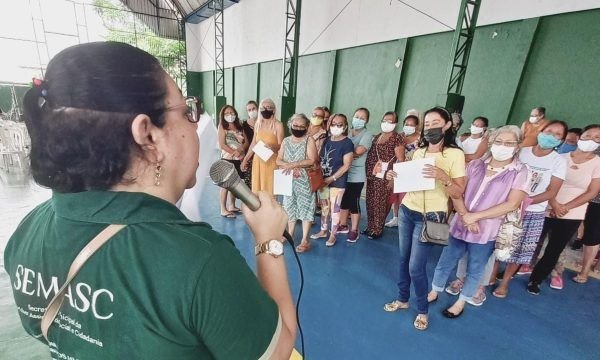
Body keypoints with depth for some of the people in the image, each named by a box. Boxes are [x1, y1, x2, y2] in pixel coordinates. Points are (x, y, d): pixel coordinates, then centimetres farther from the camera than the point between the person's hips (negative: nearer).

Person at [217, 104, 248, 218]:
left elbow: (246, 142, 5)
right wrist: (234, 152, -16)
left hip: (239, 160, 6)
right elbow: (222, 145, -13)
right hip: (227, 159, -6)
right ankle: (223, 210, 5)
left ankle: (232, 206, 27)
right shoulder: (222, 127, -3)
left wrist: (240, 150, -14)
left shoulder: (239, 127, 12)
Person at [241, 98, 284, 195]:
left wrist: (273, 147, -31)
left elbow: (281, 146, -9)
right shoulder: (258, 123, 9)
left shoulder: (278, 125, -7)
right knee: (257, 187, 8)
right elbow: (253, 144, 13)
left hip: (271, 161, -5)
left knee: (269, 187, -3)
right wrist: (245, 159, 12)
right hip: (258, 160, 5)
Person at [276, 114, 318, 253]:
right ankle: (290, 234, 28)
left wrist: (293, 164, -18)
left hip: (304, 180, -5)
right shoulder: (286, 141, 11)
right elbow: (278, 160, 5)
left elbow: (311, 160, -14)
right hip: (288, 179, 5)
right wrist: (291, 167, -13)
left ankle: (305, 240, 2)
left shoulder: (309, 140, -2)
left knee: (305, 207, -4)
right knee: (290, 206, 13)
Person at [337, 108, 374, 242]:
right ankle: (343, 225, 31)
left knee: (354, 202, 0)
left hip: (357, 175, -5)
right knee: (343, 201, 14)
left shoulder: (367, 135, -5)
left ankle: (354, 230, 16)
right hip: (344, 173, 5)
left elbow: (359, 151, -18)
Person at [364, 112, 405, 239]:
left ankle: (377, 230, 15)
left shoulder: (397, 138, -6)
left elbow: (400, 160, -11)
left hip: (385, 177, -6)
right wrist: (368, 172, 12)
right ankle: (370, 227, 27)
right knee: (370, 203, 12)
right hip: (372, 176, 6)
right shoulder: (376, 137, 14)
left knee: (381, 204, 1)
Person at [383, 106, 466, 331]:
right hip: (406, 211, 5)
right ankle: (402, 299, 35)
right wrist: (396, 177, -3)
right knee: (404, 259, 14)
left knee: (416, 267, -1)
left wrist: (443, 177, -29)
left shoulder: (455, 154, -9)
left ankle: (422, 310, 24)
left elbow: (458, 193, -11)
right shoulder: (418, 152, 8)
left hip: (430, 217, -5)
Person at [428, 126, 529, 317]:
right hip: (460, 225, 3)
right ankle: (434, 292, 35)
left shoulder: (520, 172, -5)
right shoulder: (475, 165, 2)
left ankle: (461, 302, 36)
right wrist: (465, 216, -16)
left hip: (487, 232, -2)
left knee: (475, 270, 15)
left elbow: (511, 204, -14)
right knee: (445, 262, 13)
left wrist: (475, 216, -18)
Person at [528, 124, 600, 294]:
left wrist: (566, 207, -16)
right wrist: (554, 204, -17)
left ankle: (535, 280, 23)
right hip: (547, 210, 0)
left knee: (553, 252, 8)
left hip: (572, 216, 0)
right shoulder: (562, 158, 1)